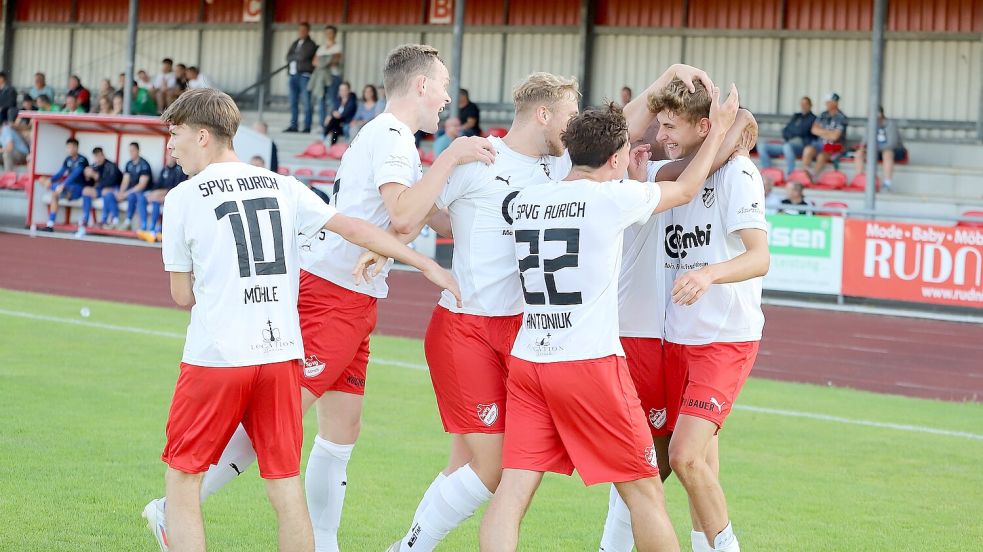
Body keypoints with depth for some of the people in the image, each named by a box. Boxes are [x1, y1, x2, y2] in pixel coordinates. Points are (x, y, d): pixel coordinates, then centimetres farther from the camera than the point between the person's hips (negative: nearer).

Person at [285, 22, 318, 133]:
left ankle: (307, 127, -7)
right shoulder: (295, 44, 20)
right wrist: (298, 57, -2)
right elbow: (288, 57, 11)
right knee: (293, 102, 7)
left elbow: (304, 56, -14)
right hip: (293, 74, 7)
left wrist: (294, 57, 1)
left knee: (306, 102, -8)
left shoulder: (311, 45, -1)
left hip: (304, 75, -7)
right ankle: (293, 125, 11)